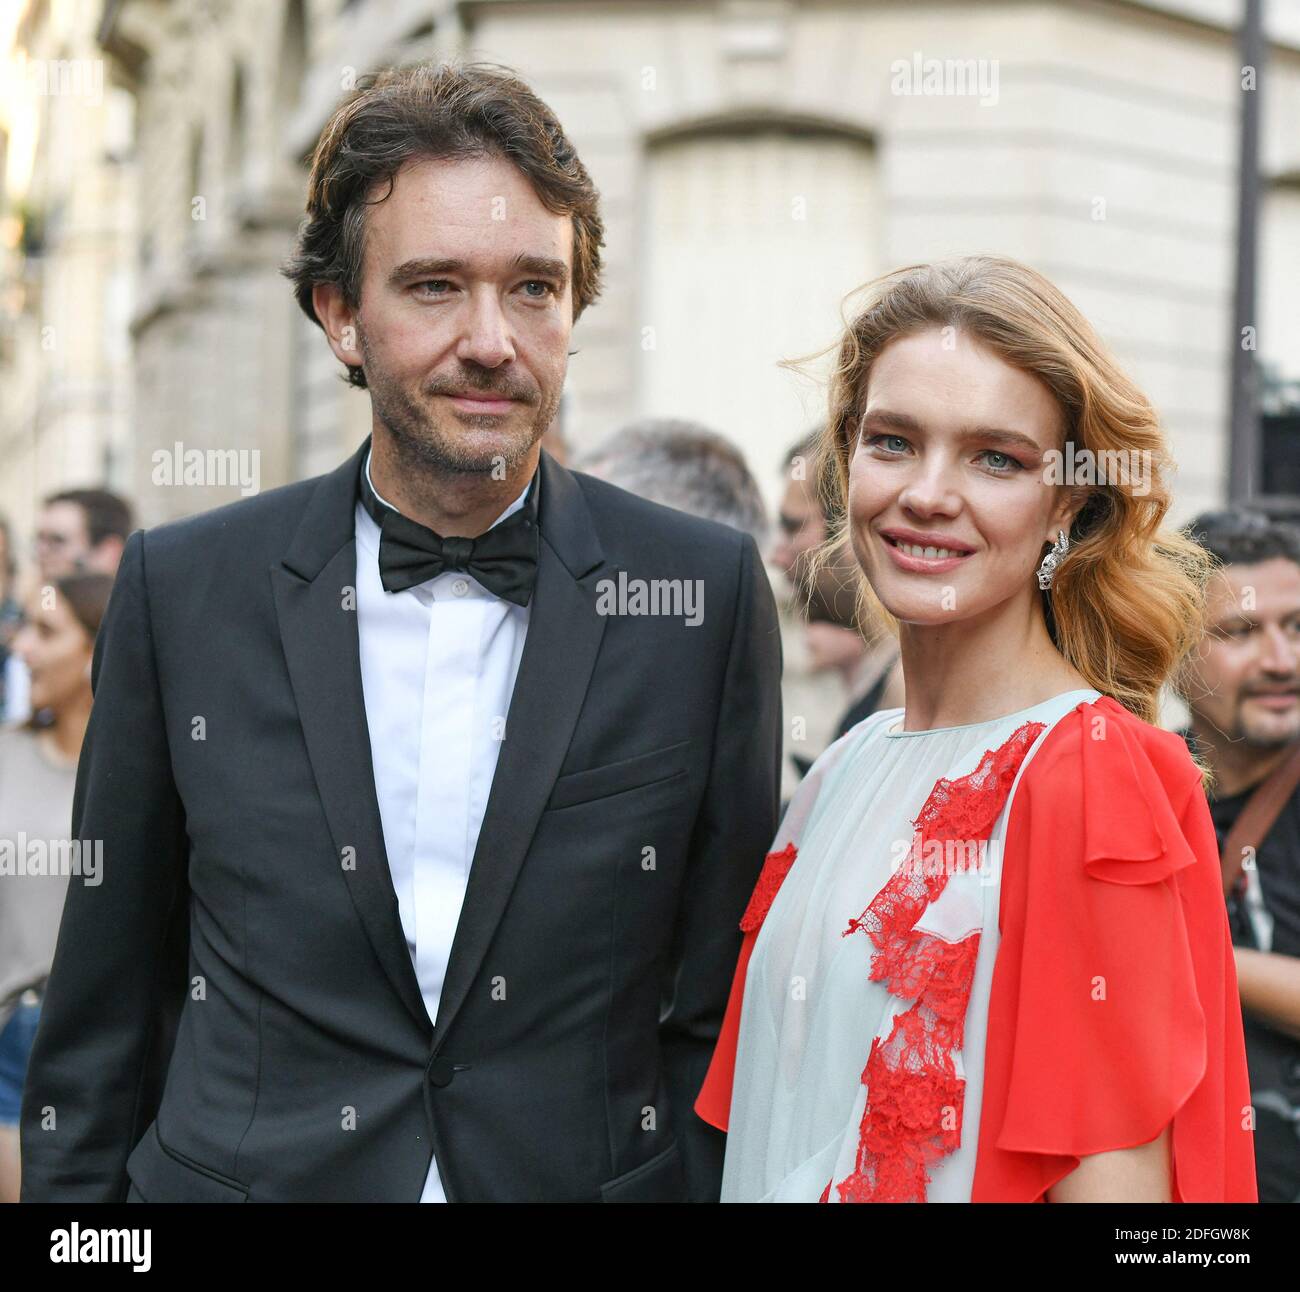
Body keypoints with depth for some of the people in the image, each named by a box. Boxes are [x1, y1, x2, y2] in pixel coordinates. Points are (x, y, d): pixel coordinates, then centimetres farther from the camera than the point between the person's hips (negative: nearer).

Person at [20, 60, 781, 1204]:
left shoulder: (708, 591, -5)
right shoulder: (183, 588, -4)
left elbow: (720, 1003, -1)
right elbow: (106, 1003, 1)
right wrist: (75, 1192, -3)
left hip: (596, 1174, 0)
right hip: (244, 1171, 0)